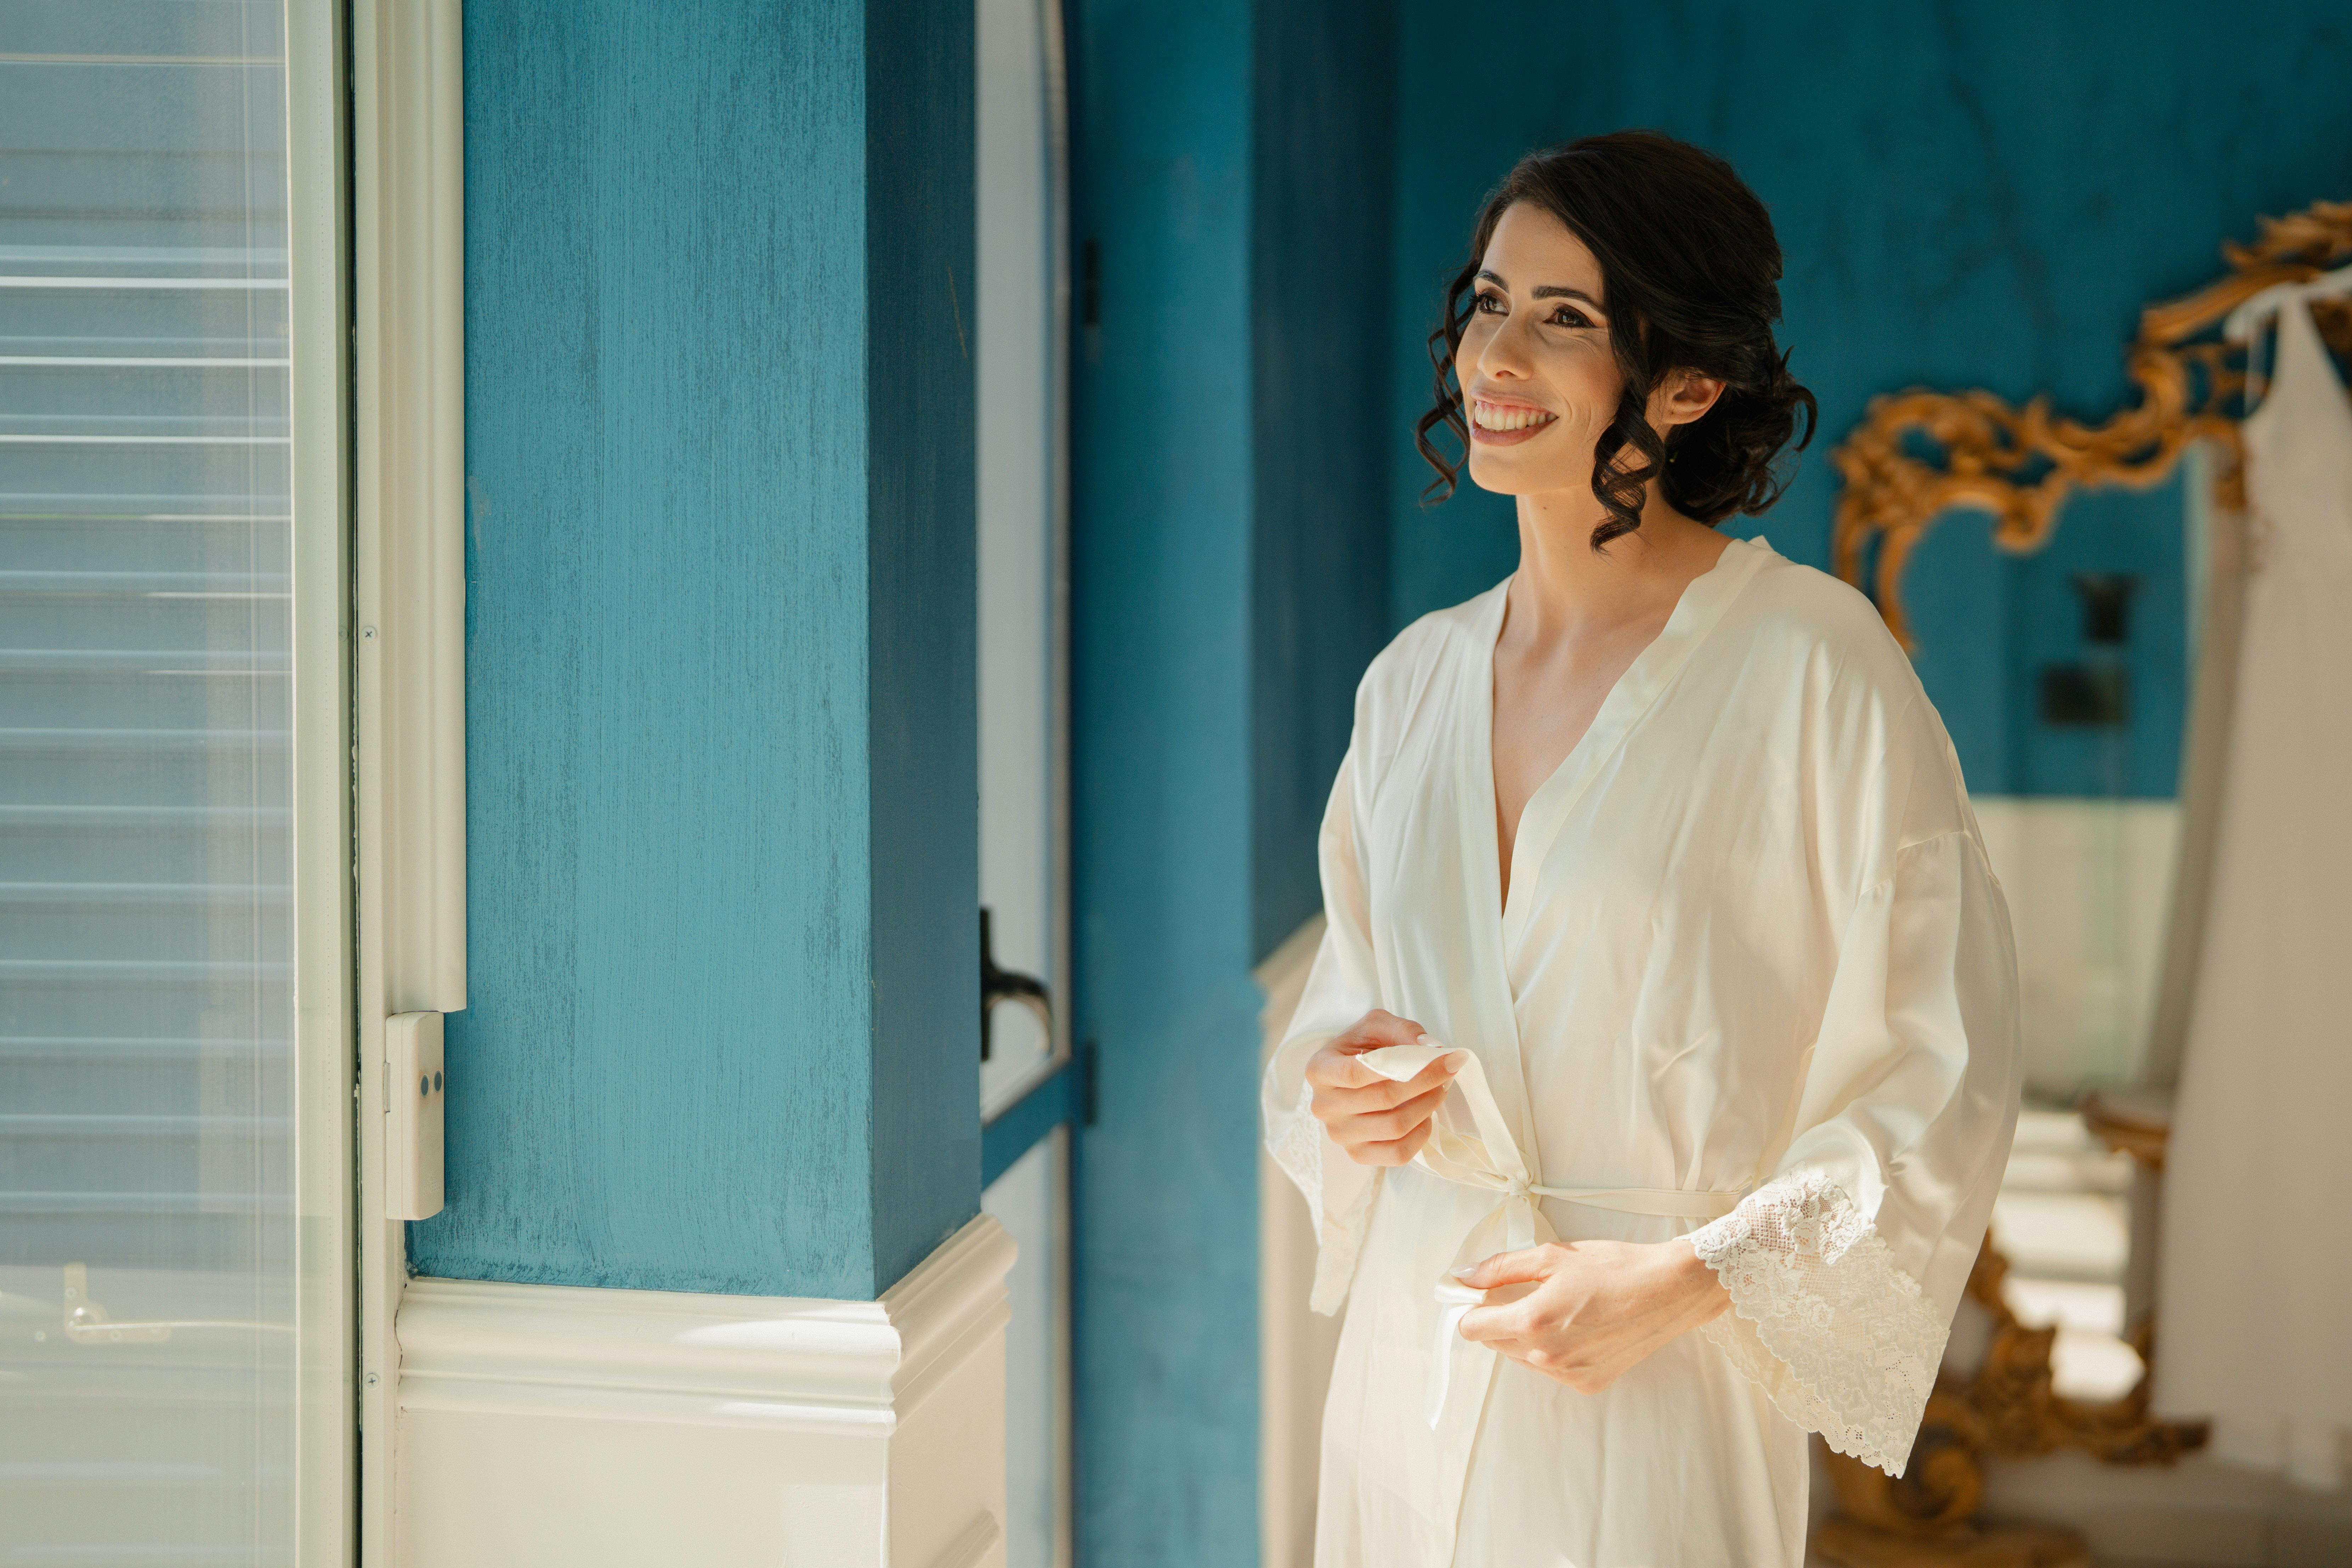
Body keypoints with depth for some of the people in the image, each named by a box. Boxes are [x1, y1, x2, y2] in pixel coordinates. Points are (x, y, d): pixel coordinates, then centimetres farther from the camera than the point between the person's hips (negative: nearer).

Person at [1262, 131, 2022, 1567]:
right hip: (1408, 1365, 5)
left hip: (1654, 1397, -5)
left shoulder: (1810, 664, -11)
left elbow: (1943, 1072, -11)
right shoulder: (1416, 679, 7)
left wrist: (1685, 1280, -16)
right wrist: (1337, 1083, -2)